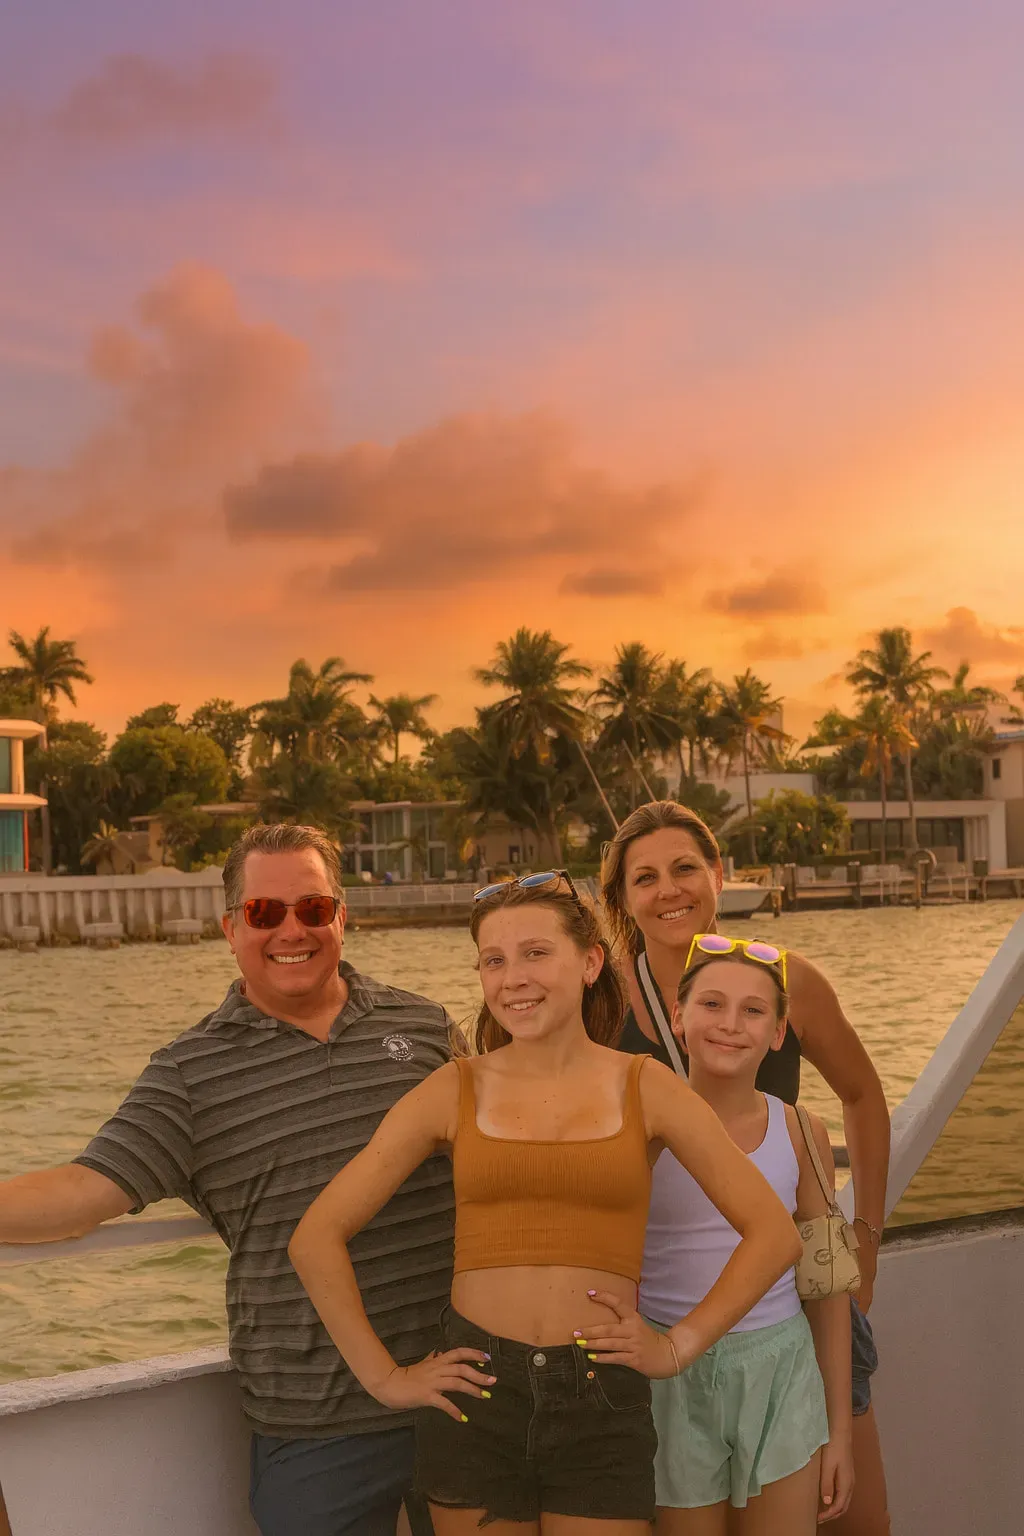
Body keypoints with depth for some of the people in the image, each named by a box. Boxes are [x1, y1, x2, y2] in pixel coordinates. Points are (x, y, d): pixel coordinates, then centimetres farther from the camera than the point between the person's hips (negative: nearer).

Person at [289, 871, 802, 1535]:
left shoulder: (645, 1089, 2)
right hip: (475, 1400, 1)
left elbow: (774, 1233, 5)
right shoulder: (456, 1092, 1)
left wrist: (678, 1347, 2)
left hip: (604, 1405, 0)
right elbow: (317, 1238, 2)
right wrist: (386, 1376, 0)